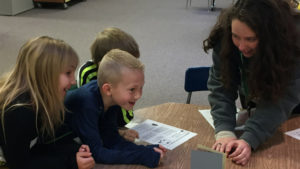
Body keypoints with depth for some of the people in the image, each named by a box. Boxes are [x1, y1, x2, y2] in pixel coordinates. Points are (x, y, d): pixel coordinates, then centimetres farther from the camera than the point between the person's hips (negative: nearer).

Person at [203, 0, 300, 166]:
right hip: (254, 103, 2)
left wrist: (249, 139, -54)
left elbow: (281, 101, -42)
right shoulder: (225, 37, -32)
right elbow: (221, 86, -32)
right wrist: (224, 133, -46)